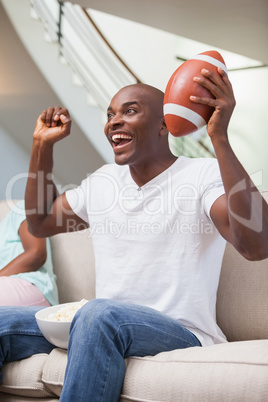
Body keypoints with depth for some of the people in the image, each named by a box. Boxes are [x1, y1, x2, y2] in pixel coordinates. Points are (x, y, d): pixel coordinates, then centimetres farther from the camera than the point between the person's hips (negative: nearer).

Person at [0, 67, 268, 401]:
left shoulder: (204, 175, -7)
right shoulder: (101, 181, 16)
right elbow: (39, 223, 29)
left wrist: (220, 138, -31)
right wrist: (42, 145, 18)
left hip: (180, 335, -7)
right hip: (100, 329, 7)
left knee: (101, 314, -38)